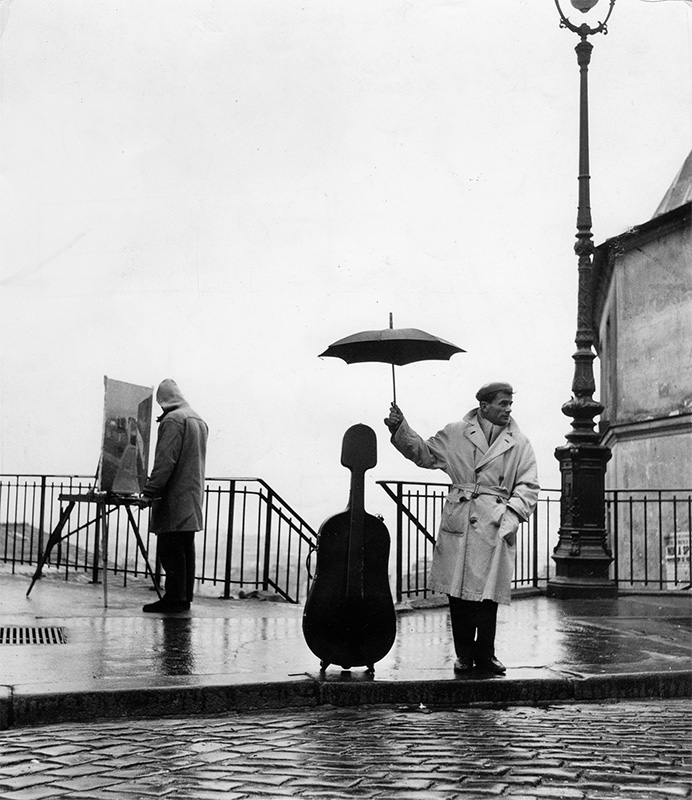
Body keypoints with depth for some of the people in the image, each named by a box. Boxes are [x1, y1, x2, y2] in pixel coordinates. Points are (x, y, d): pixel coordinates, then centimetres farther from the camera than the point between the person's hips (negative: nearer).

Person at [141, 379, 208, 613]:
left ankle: (174, 598, -6)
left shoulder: (173, 420, -12)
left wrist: (151, 490, -16)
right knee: (186, 548, 11)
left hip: (174, 499, -9)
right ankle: (184, 597, 15)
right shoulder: (199, 421, 16)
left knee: (170, 548, -6)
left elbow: (165, 460, -19)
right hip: (193, 497, 9)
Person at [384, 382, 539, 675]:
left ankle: (485, 654, 12)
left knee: (487, 594, -2)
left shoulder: (519, 444, 8)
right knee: (457, 592, 3)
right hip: (458, 524, 0)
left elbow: (528, 486, 7)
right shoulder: (455, 434, 7)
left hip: (495, 527, 0)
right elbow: (423, 453, 15)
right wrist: (400, 429, 3)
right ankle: (464, 653, 16)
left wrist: (512, 516, -7)